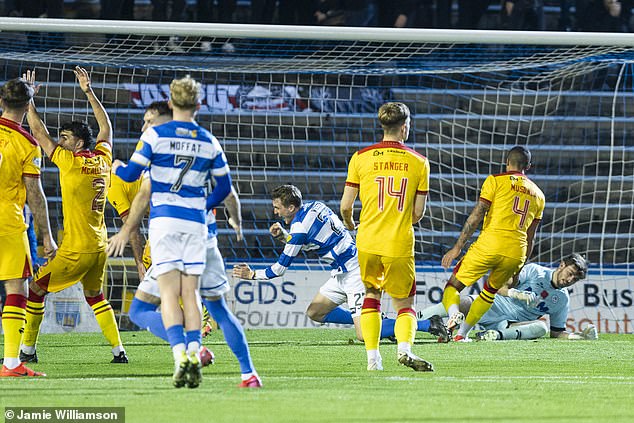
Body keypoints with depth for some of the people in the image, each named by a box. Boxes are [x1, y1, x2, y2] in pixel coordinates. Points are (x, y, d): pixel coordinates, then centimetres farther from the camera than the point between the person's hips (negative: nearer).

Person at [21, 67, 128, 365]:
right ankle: (118, 349, 11)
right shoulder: (103, 160, 6)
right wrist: (89, 92, 26)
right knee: (95, 296, 19)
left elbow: (39, 133, -6)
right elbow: (106, 127, 24)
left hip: (76, 249, -7)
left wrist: (28, 98, 3)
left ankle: (27, 349, 1)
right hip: (99, 246, 7)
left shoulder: (70, 161, -12)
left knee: (36, 289, 1)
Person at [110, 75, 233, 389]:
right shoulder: (209, 142, 6)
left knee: (169, 295, -5)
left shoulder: (155, 135, -4)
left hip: (164, 220, -2)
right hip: (195, 222, 3)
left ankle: (181, 356, -21)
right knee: (190, 293, 7)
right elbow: (224, 187, 11)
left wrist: (116, 167, 20)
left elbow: (131, 174, -3)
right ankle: (194, 354, -7)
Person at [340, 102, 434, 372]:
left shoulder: (361, 158, 0)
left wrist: (349, 225, 23)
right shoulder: (419, 162, 0)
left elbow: (345, 206, 1)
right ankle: (404, 347, -20)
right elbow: (418, 213, 4)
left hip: (368, 241, 1)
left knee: (371, 294, 21)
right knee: (404, 303, 10)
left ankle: (373, 357, 10)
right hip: (400, 244, -1)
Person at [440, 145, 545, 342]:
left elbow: (477, 215, -3)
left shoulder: (496, 181, 6)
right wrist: (518, 270, 28)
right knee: (490, 291, 27)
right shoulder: (538, 194, 21)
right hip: (516, 251, 4)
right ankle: (462, 333, 21)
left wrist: (457, 247, -2)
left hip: (490, 243, -4)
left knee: (454, 285, 6)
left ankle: (454, 313, -25)